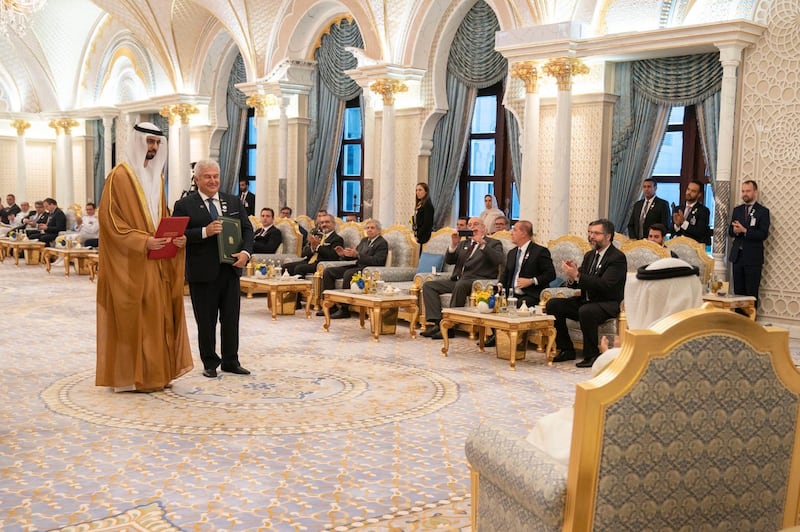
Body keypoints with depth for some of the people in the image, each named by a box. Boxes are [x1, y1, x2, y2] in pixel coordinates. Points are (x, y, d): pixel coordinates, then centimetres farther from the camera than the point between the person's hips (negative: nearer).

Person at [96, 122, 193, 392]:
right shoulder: (119, 176, -9)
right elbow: (109, 218, -15)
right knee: (135, 316, -4)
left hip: (157, 260, 8)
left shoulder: (157, 177, 15)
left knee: (158, 313, 8)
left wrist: (176, 236, -1)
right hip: (131, 262, -8)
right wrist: (143, 241, -23)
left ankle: (155, 373, 16)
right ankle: (134, 376, 5)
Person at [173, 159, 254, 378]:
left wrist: (246, 252, -10)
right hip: (202, 272, -4)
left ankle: (230, 361, 23)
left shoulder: (234, 202, 10)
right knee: (206, 321, 6)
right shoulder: (184, 205, -2)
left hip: (230, 269, 4)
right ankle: (210, 363, 20)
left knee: (231, 318, 10)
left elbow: (247, 229, 8)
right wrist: (205, 232, -23)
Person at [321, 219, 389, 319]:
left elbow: (375, 261, -19)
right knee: (328, 271, -2)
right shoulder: (364, 240, 21)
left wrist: (357, 255, -27)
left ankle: (344, 309, -31)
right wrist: (343, 254, -1)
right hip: (357, 266, 9)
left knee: (348, 274, -37)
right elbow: (353, 256, 22)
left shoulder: (382, 243, -5)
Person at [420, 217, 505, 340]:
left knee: (460, 285, -38)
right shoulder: (463, 243, 26)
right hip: (457, 280, 6)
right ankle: (437, 323, -20)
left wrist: (482, 244, -18)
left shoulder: (493, 243, 10)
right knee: (428, 285, -10)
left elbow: (500, 260, -11)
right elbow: (448, 260, 14)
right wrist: (453, 244, -3)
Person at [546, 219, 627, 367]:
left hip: (607, 304, -8)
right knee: (553, 304, -9)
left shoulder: (618, 257, -11)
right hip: (586, 301, 8)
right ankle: (566, 350, 0)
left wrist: (577, 275, -30)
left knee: (585, 311, -38)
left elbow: (604, 284, -25)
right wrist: (571, 276, -14)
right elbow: (578, 283, 10)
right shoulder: (589, 255, 12)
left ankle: (591, 355, -19)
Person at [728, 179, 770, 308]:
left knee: (752, 292, -3)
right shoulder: (737, 210, 14)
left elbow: (763, 234, -11)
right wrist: (735, 231, -12)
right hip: (737, 255, 5)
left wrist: (744, 230, -20)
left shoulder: (763, 211, -2)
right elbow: (730, 231, 10)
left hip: (753, 257, -4)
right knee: (738, 291, 6)